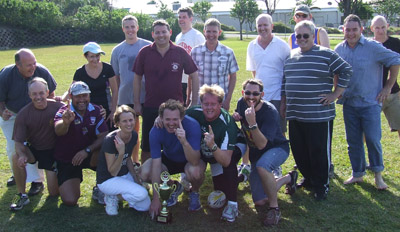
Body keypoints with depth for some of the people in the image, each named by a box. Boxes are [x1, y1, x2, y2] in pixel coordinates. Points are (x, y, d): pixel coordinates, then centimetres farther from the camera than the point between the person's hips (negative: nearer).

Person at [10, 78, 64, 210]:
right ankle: (22, 196, -14)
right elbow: (18, 141, -15)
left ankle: (52, 176, 36)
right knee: (16, 158, -34)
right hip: (33, 149, 1)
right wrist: (21, 155, -35)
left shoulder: (58, 107, -17)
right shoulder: (23, 114, -14)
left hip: (53, 151, -1)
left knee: (54, 193, -2)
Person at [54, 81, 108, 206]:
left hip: (89, 156, 2)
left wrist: (87, 151, -28)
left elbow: (103, 136, -14)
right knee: (70, 200, -14)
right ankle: (74, 182, 22)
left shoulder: (95, 111, -6)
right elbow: (58, 131, -39)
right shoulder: (64, 112, -16)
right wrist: (65, 122, -62)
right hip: (66, 161, -2)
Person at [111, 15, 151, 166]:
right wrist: (116, 100, 8)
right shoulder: (117, 50, 6)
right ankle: (134, 161, 26)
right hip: (126, 98, 2)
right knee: (132, 130, 13)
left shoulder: (148, 46, -1)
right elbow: (116, 77, 10)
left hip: (146, 95, -2)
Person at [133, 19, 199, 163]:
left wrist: (194, 102, -1)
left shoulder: (180, 53, -2)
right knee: (147, 147, 8)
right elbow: (137, 78, 6)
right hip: (150, 107, 1)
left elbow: (194, 76, 3)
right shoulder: (144, 53, 0)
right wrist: (136, 103, 4)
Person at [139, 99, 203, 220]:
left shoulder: (192, 125, -33)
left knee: (194, 171, -37)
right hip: (169, 159, 3)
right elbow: (156, 164, -23)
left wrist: (184, 142, -56)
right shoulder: (156, 131, -25)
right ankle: (174, 187, 10)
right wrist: (156, 199, -24)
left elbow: (194, 162, -37)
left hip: (191, 160, -3)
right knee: (144, 173, -21)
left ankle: (194, 192, 1)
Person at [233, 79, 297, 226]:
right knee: (259, 202, 3)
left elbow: (262, 145, -34)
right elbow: (238, 115, 14)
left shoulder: (270, 112, -28)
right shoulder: (242, 103, -11)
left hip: (277, 148, -6)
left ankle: (274, 208, -21)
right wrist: (235, 117, -10)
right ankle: (289, 178, 29)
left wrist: (252, 123, -48)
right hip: (256, 153, 6)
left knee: (261, 165, -43)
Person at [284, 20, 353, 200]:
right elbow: (285, 81, 21)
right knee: (298, 151, 12)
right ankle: (308, 179, 32)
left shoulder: (326, 54, -4)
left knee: (319, 152, 1)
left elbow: (346, 71, -3)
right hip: (294, 115, 6)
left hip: (319, 116, -5)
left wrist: (335, 94, -6)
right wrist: (284, 103, 18)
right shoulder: (290, 56, 13)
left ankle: (321, 185, 18)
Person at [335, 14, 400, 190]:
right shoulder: (339, 49, 5)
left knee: (373, 139, -5)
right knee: (353, 141, 10)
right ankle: (357, 174, 22)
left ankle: (378, 174, 11)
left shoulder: (373, 47, -8)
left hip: (370, 103, -4)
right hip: (349, 104, 4)